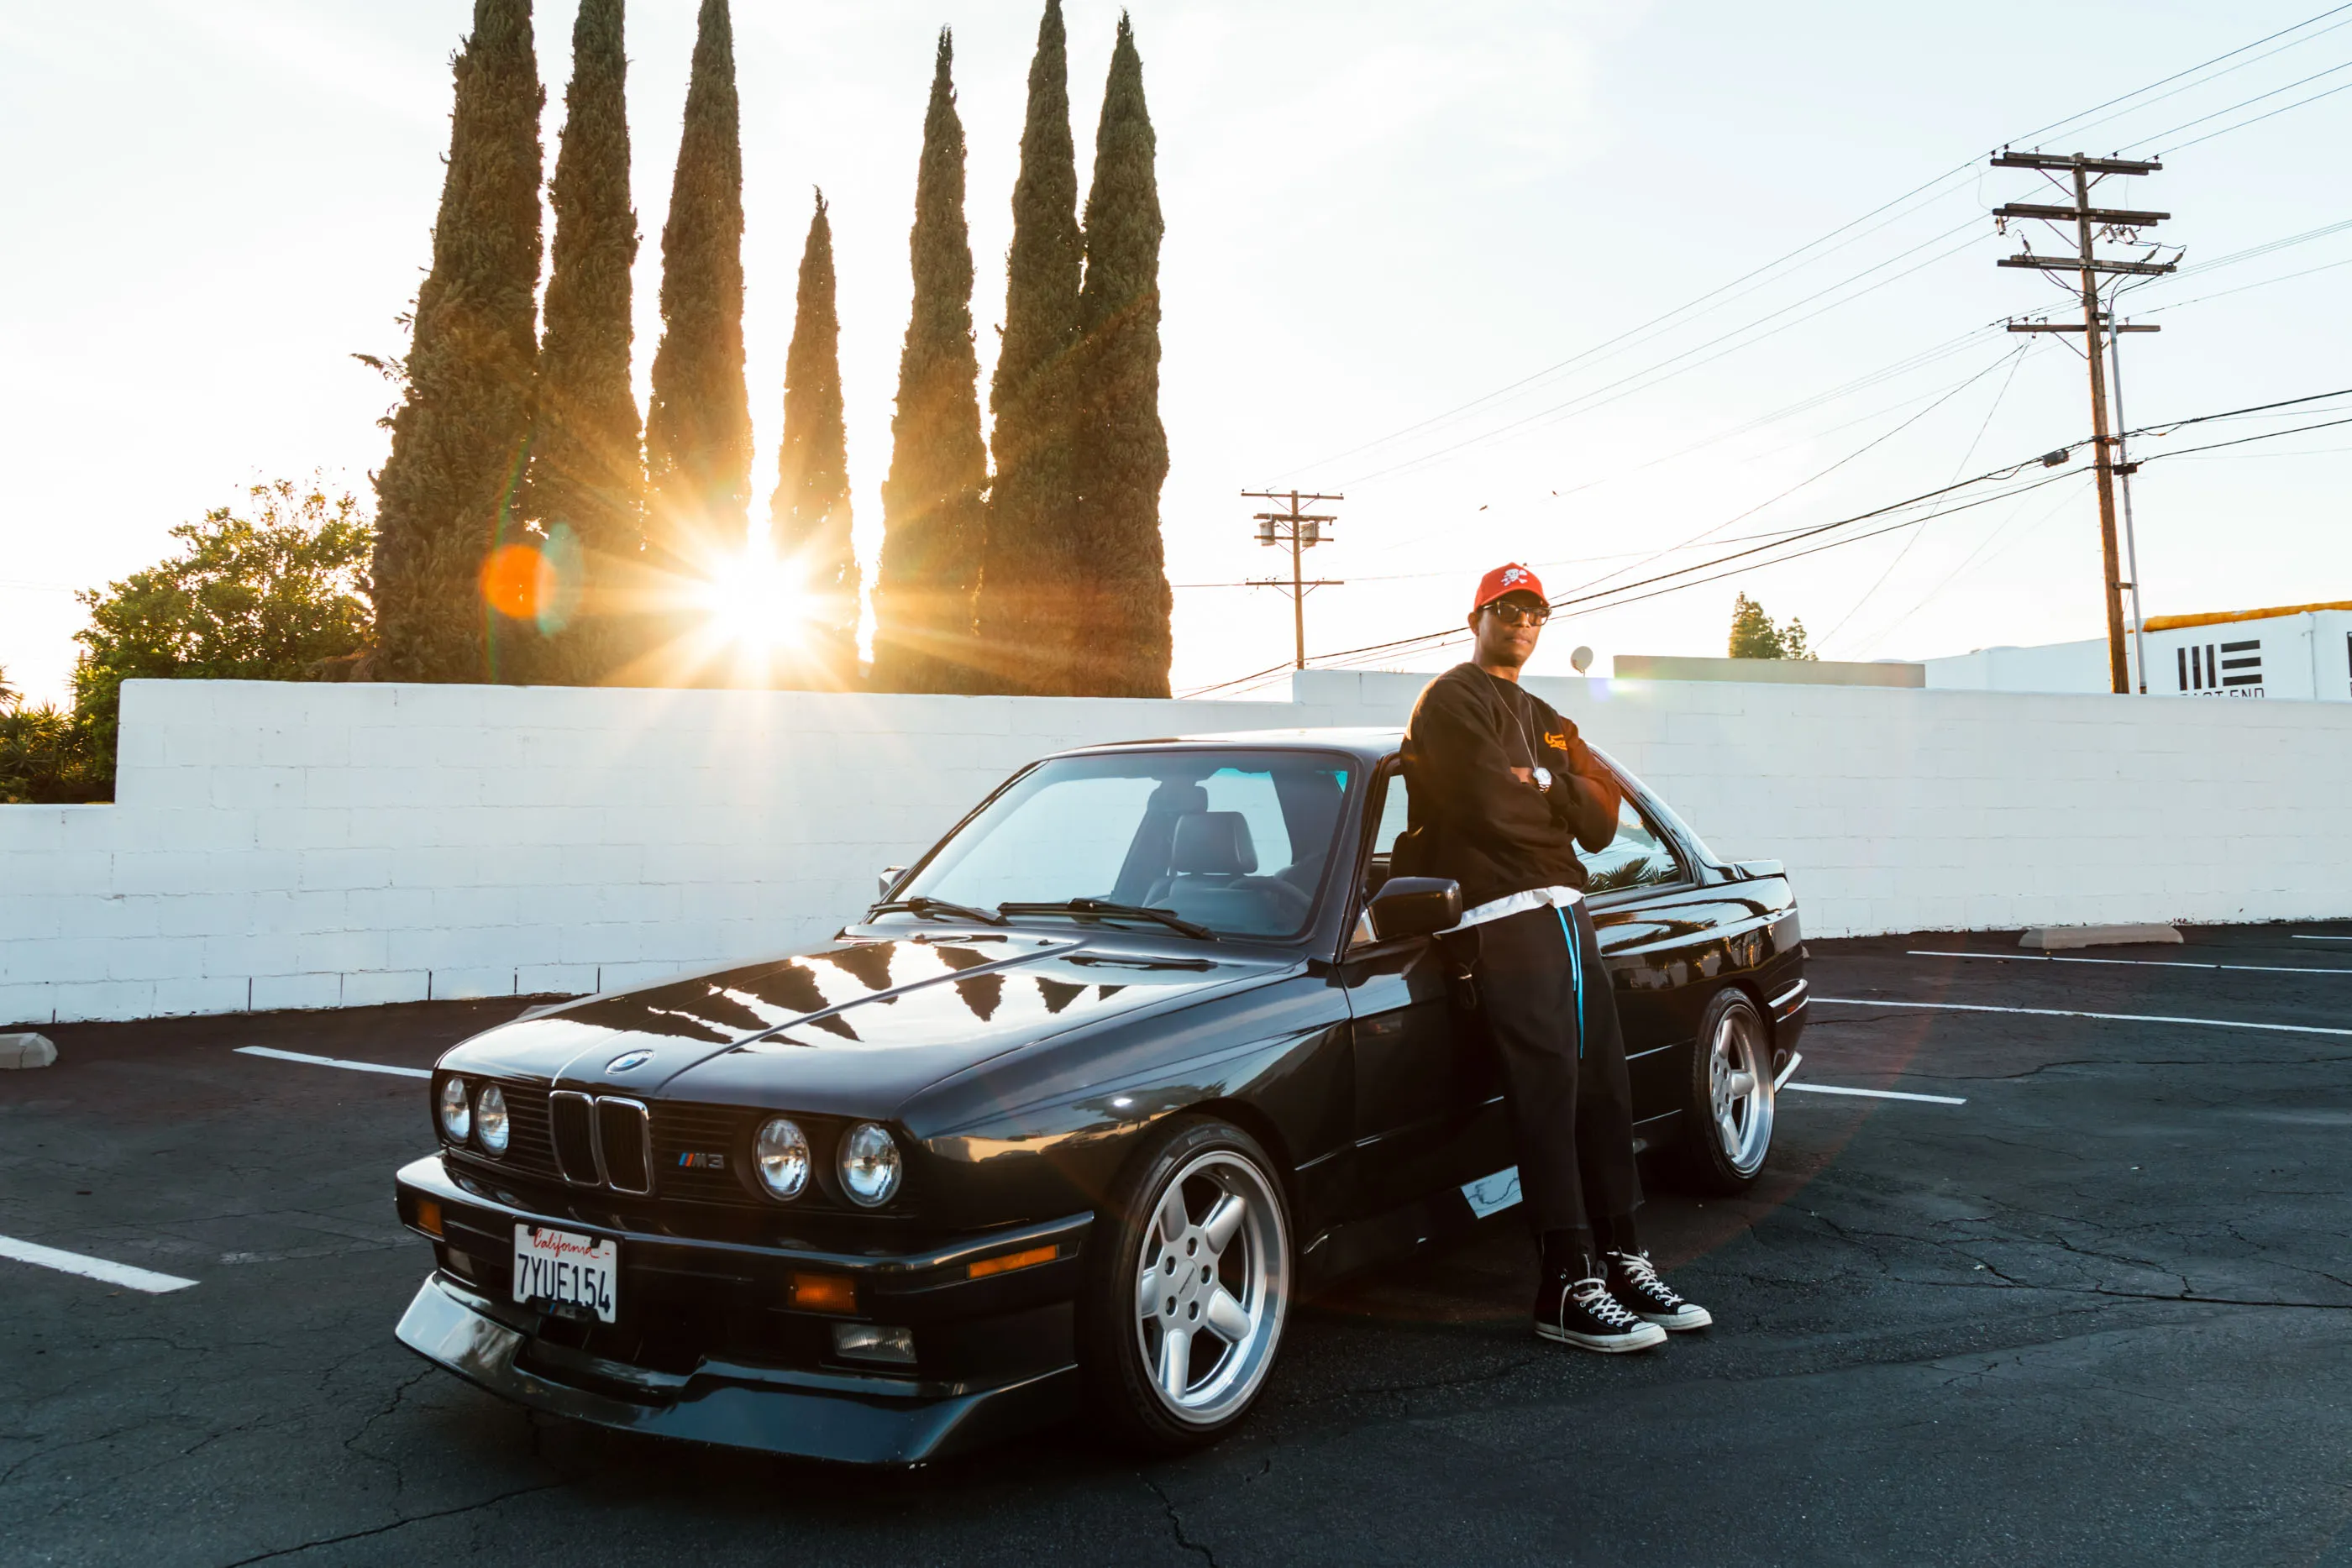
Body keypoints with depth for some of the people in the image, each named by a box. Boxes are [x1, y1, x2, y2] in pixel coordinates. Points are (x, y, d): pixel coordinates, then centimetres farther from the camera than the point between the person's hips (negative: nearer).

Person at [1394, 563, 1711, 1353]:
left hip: (1565, 911, 9)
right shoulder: (1452, 702, -1)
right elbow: (1494, 805, -16)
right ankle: (1567, 1288, -10)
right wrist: (1558, 796, 3)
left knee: (1602, 1086, 9)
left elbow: (1599, 827, 13)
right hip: (1503, 918, -8)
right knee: (1548, 1091, -12)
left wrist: (1540, 784, -4)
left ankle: (1621, 1259, 18)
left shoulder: (1544, 721, 25)